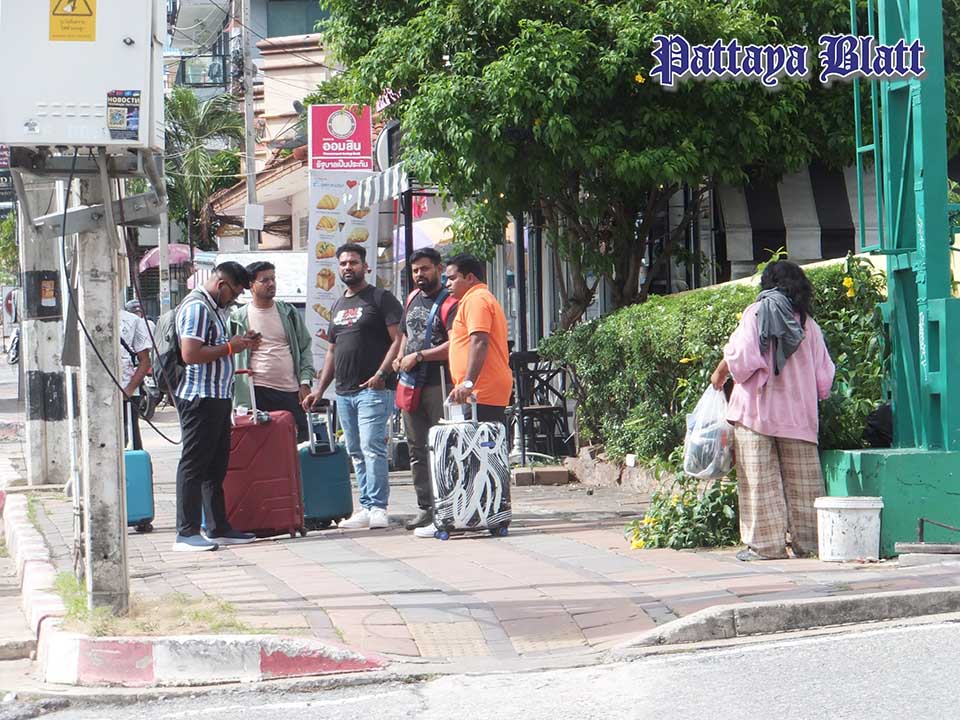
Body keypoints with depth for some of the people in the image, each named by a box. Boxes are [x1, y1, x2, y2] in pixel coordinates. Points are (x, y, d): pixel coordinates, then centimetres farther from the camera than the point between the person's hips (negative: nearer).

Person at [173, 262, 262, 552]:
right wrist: (230, 347, -14)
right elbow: (190, 354, -23)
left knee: (216, 465, 13)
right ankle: (186, 533, -5)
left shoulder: (214, 308, 19)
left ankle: (218, 528, 18)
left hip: (218, 397, 10)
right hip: (200, 398, -10)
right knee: (194, 465, -7)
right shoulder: (196, 307, -14)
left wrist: (240, 342, 11)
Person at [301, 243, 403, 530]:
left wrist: (381, 373, -19)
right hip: (344, 392, 8)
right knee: (356, 453, 7)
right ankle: (366, 507, 9)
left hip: (373, 389, -8)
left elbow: (398, 340, -8)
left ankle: (377, 507, -14)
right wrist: (319, 389, 19)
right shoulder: (338, 306, 22)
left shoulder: (381, 299, -1)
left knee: (372, 448, -14)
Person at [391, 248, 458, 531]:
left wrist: (418, 356, -15)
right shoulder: (412, 298, 17)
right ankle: (426, 507, 14)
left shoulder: (449, 303, -9)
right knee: (417, 449, 9)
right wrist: (400, 358, 11)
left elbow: (454, 345, -19)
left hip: (438, 382, -8)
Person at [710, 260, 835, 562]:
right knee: (801, 479, 9)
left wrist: (720, 372, 7)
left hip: (756, 409, -3)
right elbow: (824, 376, 7)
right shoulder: (807, 322, 7)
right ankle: (806, 540, 9)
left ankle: (765, 543, -3)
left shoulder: (756, 313, -3)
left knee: (760, 478, -1)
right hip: (798, 413, 3)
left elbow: (740, 356, -11)